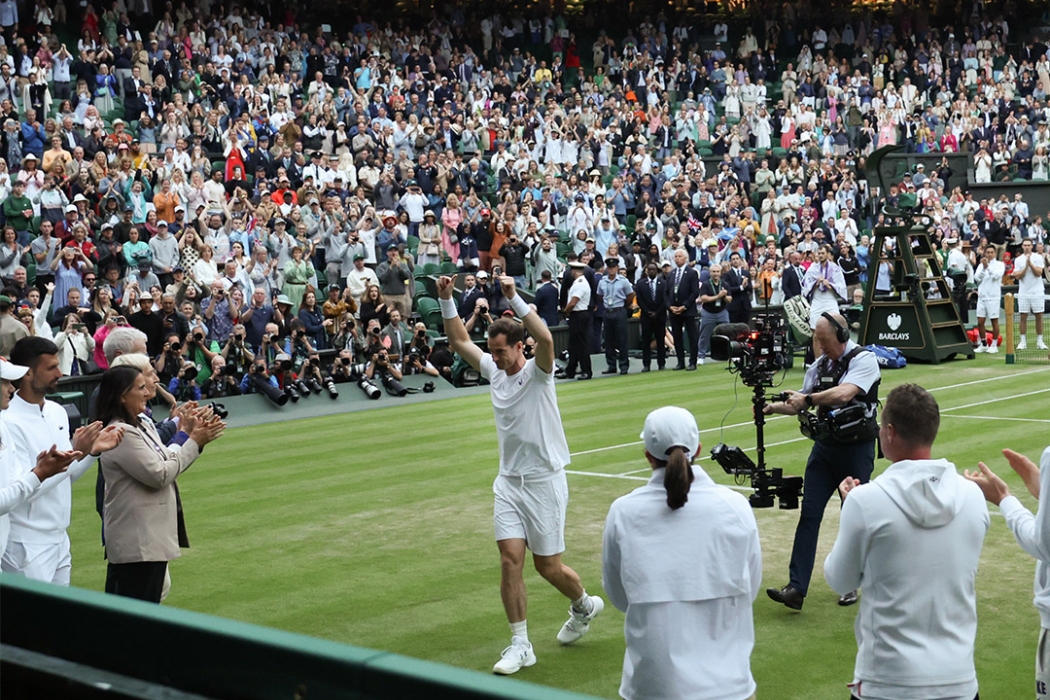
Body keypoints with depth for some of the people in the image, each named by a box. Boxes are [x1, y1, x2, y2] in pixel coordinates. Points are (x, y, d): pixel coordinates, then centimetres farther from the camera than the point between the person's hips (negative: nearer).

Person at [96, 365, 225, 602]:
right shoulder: (121, 434, -18)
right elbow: (159, 475, -18)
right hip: (137, 542, -10)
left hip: (151, 535, 10)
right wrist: (193, 442, -11)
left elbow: (168, 464, 15)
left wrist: (189, 435, 1)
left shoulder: (142, 426, 12)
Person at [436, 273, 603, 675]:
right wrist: (446, 299, -2)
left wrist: (514, 298, -37)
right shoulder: (494, 370, 5)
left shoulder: (537, 372, -12)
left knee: (548, 566, 4)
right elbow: (459, 341, 10)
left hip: (544, 482, -5)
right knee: (510, 560, -4)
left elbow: (545, 338, -34)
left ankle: (585, 605, 35)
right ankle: (520, 645, 4)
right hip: (509, 482, 5)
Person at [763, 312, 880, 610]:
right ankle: (797, 588, -8)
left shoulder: (863, 360, -11)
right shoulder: (819, 365, 9)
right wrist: (773, 407, -1)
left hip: (857, 448, -5)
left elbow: (844, 394, -27)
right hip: (824, 447, 5)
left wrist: (808, 398, -28)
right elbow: (800, 404, 15)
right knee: (809, 513, -4)